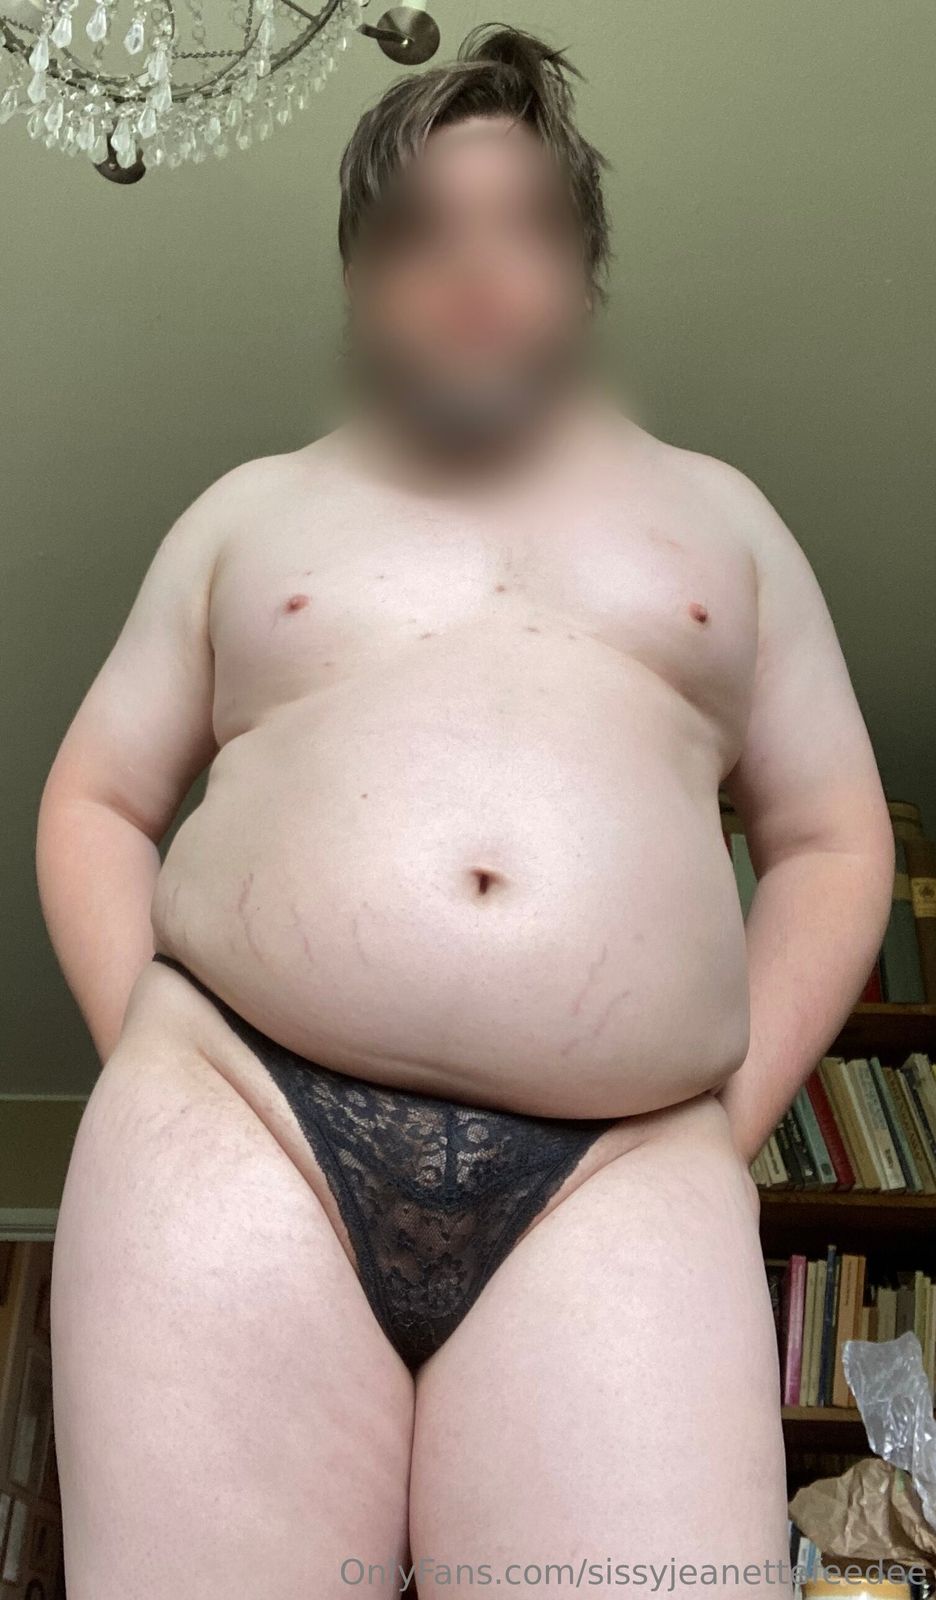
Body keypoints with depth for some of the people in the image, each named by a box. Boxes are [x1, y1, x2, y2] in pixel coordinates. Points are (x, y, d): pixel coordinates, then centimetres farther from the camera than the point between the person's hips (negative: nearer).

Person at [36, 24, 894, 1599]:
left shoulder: (717, 510, 19)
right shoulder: (251, 507, 19)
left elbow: (832, 841, 17)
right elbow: (93, 803, 18)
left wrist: (736, 1109, 4)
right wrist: (148, 1059, 3)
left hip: (623, 1170, 0)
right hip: (240, 1113, 1)